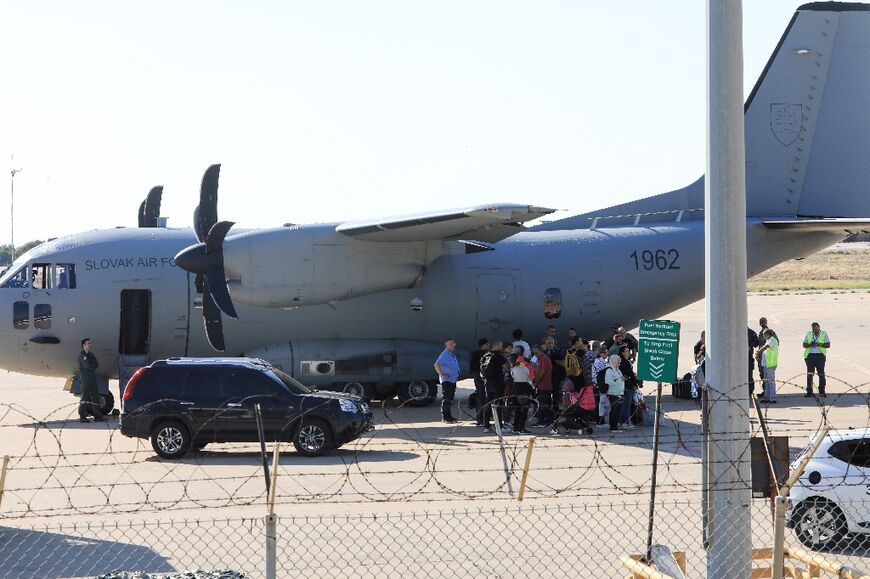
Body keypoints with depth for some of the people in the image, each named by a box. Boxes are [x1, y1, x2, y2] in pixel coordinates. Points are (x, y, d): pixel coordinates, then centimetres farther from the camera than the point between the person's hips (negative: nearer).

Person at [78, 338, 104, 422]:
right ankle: (82, 416, -3)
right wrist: (93, 366, -1)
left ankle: (98, 416, 11)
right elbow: (87, 365, -18)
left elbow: (97, 364, 7)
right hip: (85, 378, -8)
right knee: (85, 397, -7)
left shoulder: (90, 354, 17)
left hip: (92, 378, 8)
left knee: (95, 397, 8)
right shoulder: (81, 355, -7)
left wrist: (91, 366, -10)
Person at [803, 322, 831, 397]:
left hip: (820, 355, -1)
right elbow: (804, 345, 9)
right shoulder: (808, 334, 13)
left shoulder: (824, 334, 6)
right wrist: (810, 344, -12)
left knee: (821, 374, -4)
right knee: (809, 374, -5)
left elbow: (828, 345, -1)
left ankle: (822, 392, 3)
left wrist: (819, 344, -16)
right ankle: (809, 392, -3)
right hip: (810, 355, 1)